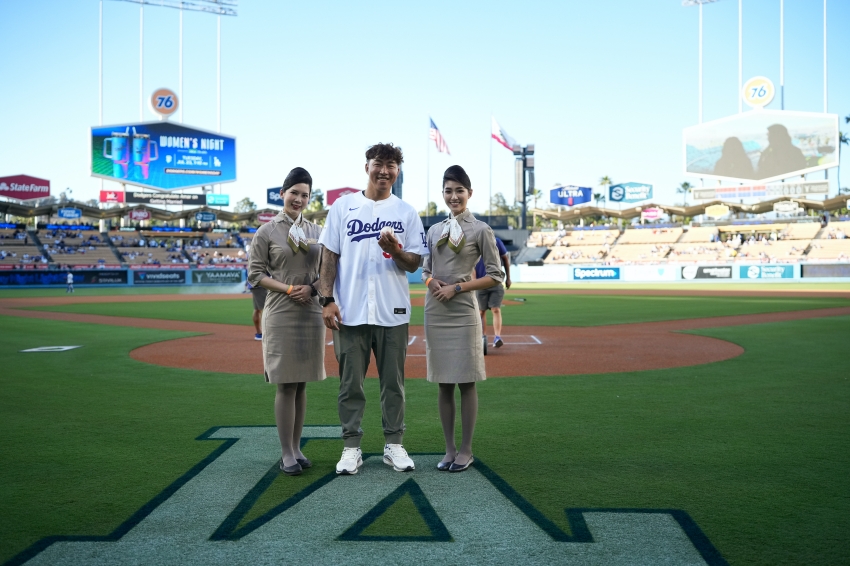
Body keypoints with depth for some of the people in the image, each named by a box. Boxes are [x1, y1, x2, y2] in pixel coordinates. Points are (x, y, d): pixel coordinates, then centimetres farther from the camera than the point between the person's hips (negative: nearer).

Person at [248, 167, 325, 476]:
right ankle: (286, 454, 6)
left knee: (301, 383, 9)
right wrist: (289, 289, -13)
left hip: (311, 314, 4)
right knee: (286, 385, -3)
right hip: (281, 315, -4)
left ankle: (297, 448, 18)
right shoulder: (267, 231, 1)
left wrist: (312, 288, -7)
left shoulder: (316, 231, 11)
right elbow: (255, 273, -2)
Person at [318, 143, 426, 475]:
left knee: (393, 382, 8)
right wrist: (327, 300, -5)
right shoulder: (343, 206, 6)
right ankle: (351, 446, 17)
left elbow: (414, 264, 4)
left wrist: (395, 250, -17)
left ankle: (394, 445, 20)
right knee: (350, 382, 5)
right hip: (350, 311, -1)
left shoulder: (407, 212, 7)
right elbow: (330, 255, 3)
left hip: (392, 311, 1)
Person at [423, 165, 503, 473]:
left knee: (465, 382, 0)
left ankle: (466, 450, 12)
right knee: (443, 383, 8)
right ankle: (449, 449, 17)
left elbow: (495, 276, -3)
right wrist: (430, 281, -5)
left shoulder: (480, 229, -1)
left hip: (463, 311, -4)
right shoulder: (435, 230, 12)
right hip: (435, 312, 4)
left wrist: (457, 287, -12)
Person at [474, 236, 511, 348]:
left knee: (496, 310, -10)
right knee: (481, 311, 7)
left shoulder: (496, 242, 1)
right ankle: (483, 338, 19)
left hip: (497, 282, 0)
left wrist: (508, 278, 11)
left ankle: (497, 338, -16)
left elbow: (505, 258, 12)